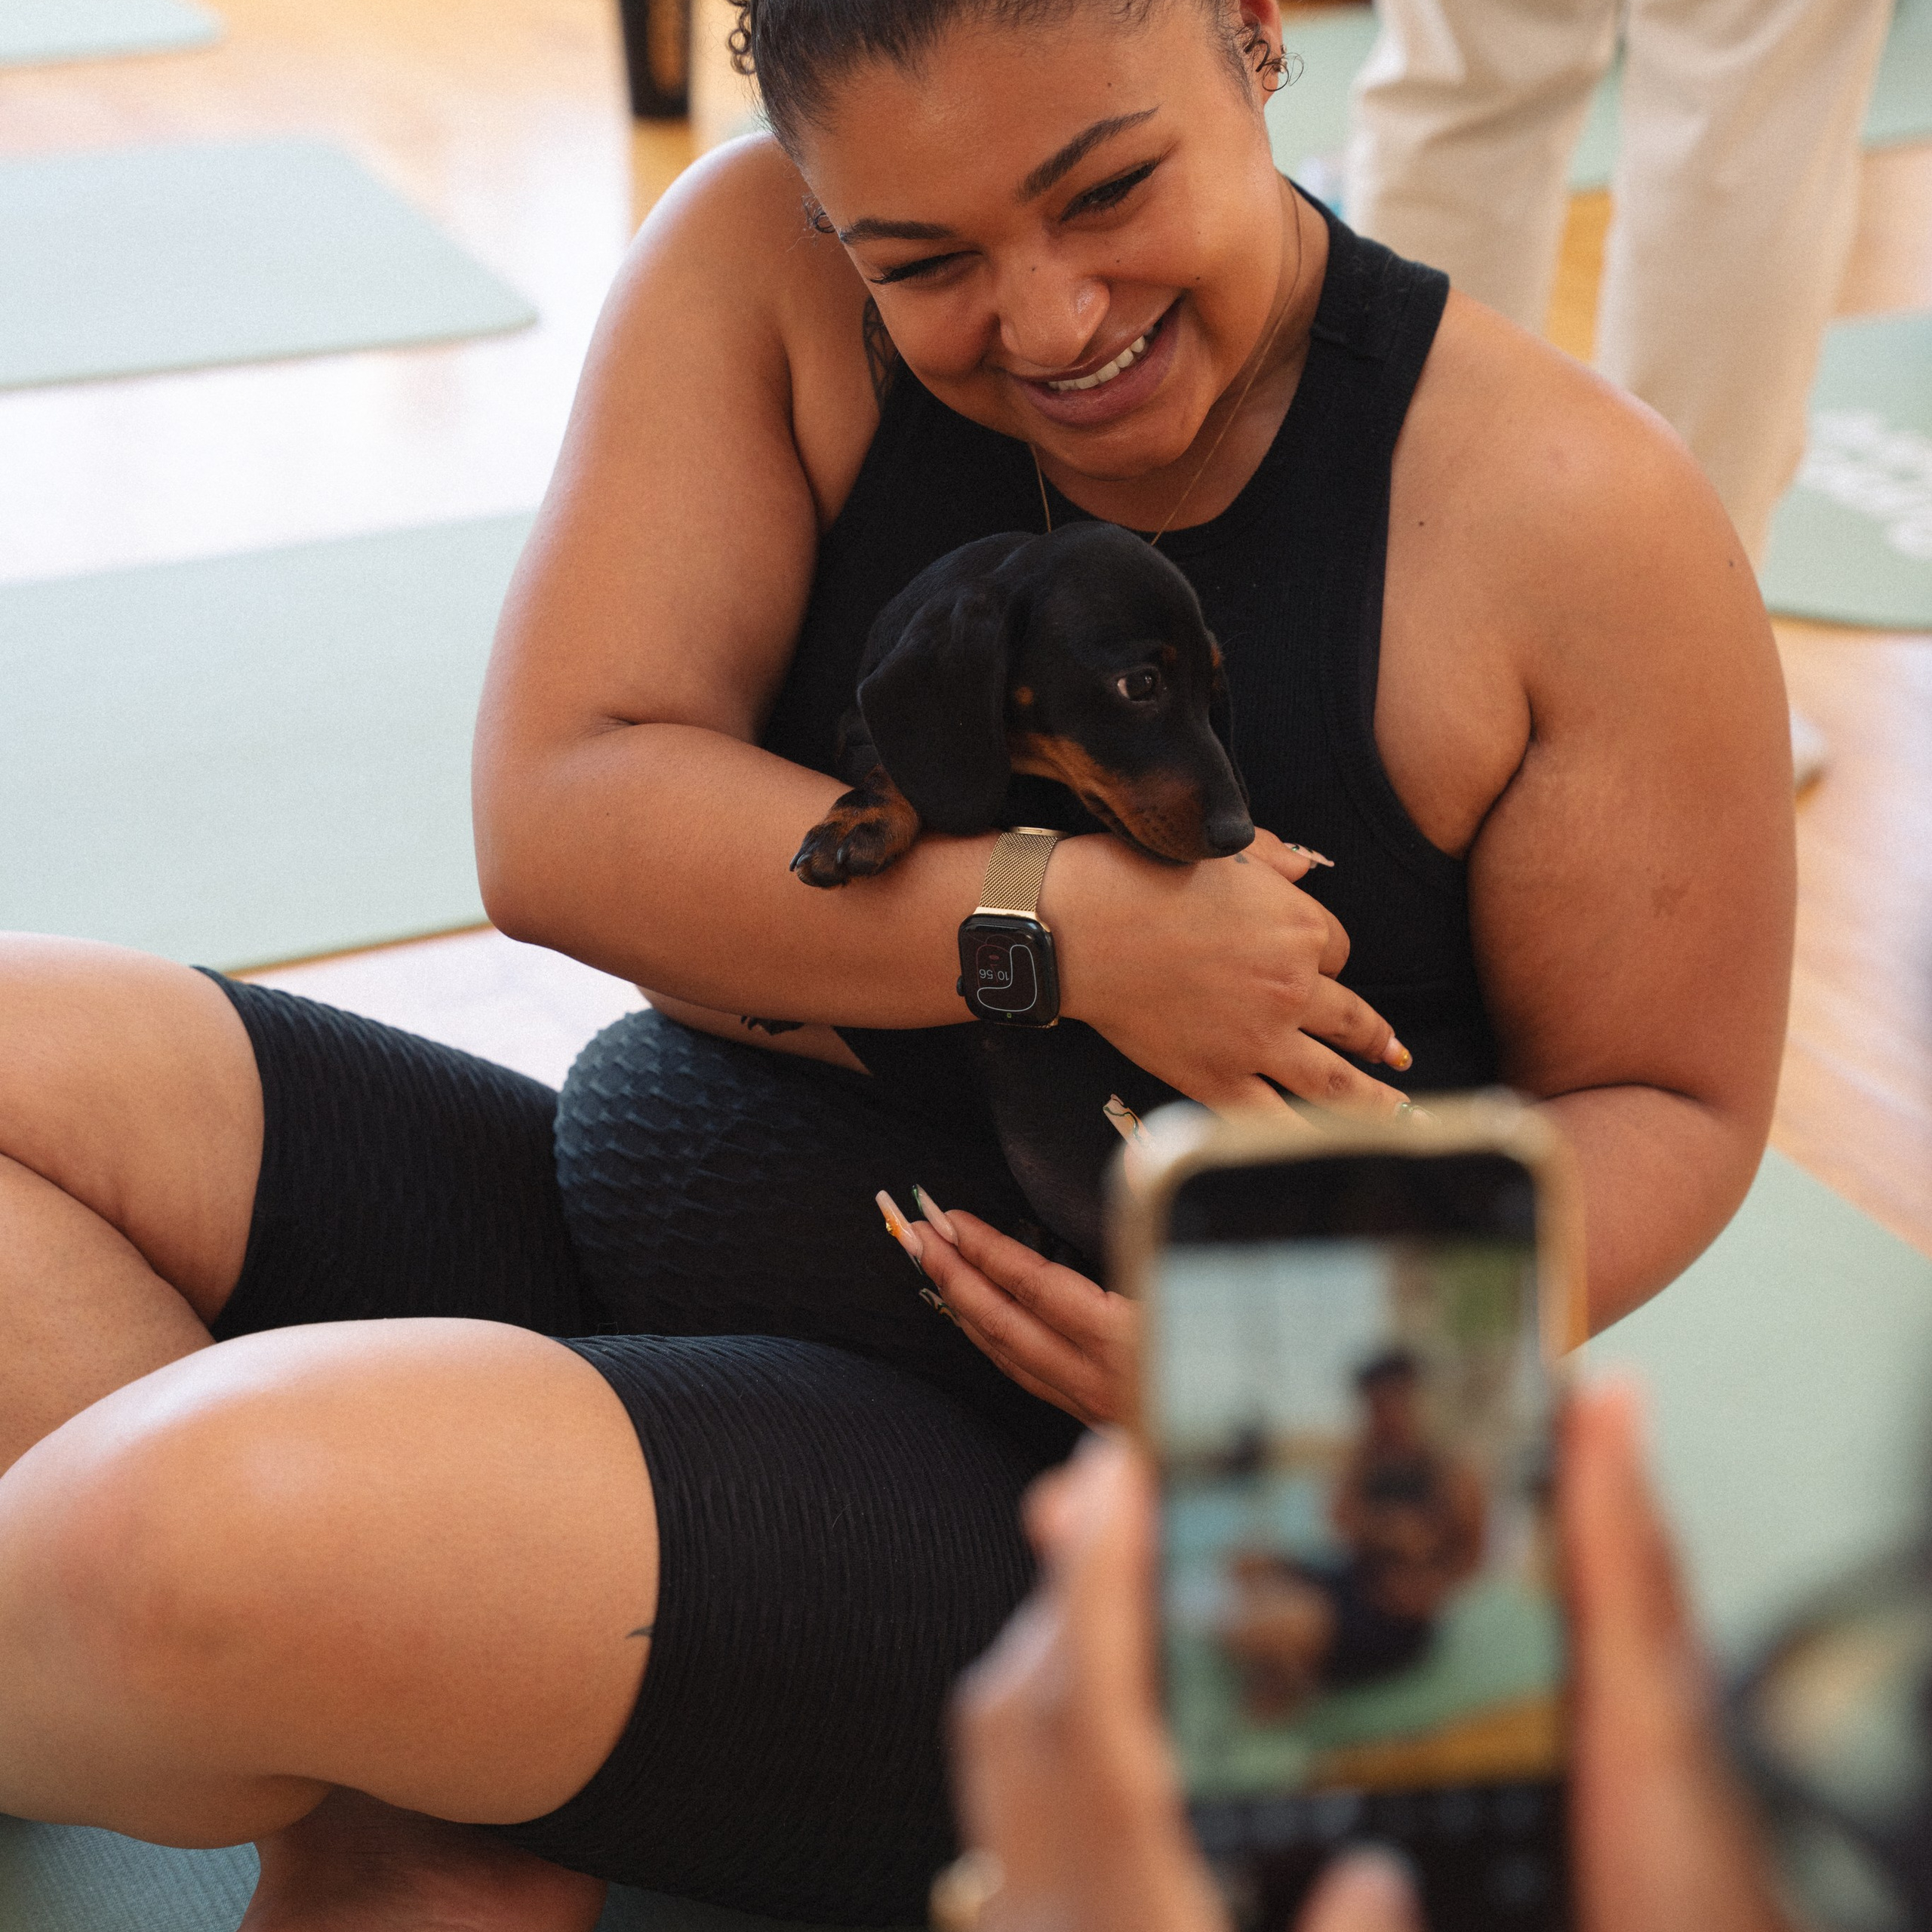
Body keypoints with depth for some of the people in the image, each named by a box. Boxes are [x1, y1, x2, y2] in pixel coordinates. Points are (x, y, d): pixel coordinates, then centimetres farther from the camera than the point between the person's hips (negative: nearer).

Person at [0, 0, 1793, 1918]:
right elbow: (552, 821, -10)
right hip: (631, 1255, 6)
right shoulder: (761, 267, -4)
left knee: (224, 1522, -32)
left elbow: (1663, 1102, -2)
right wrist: (1069, 930, -21)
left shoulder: (1584, 521, -11)